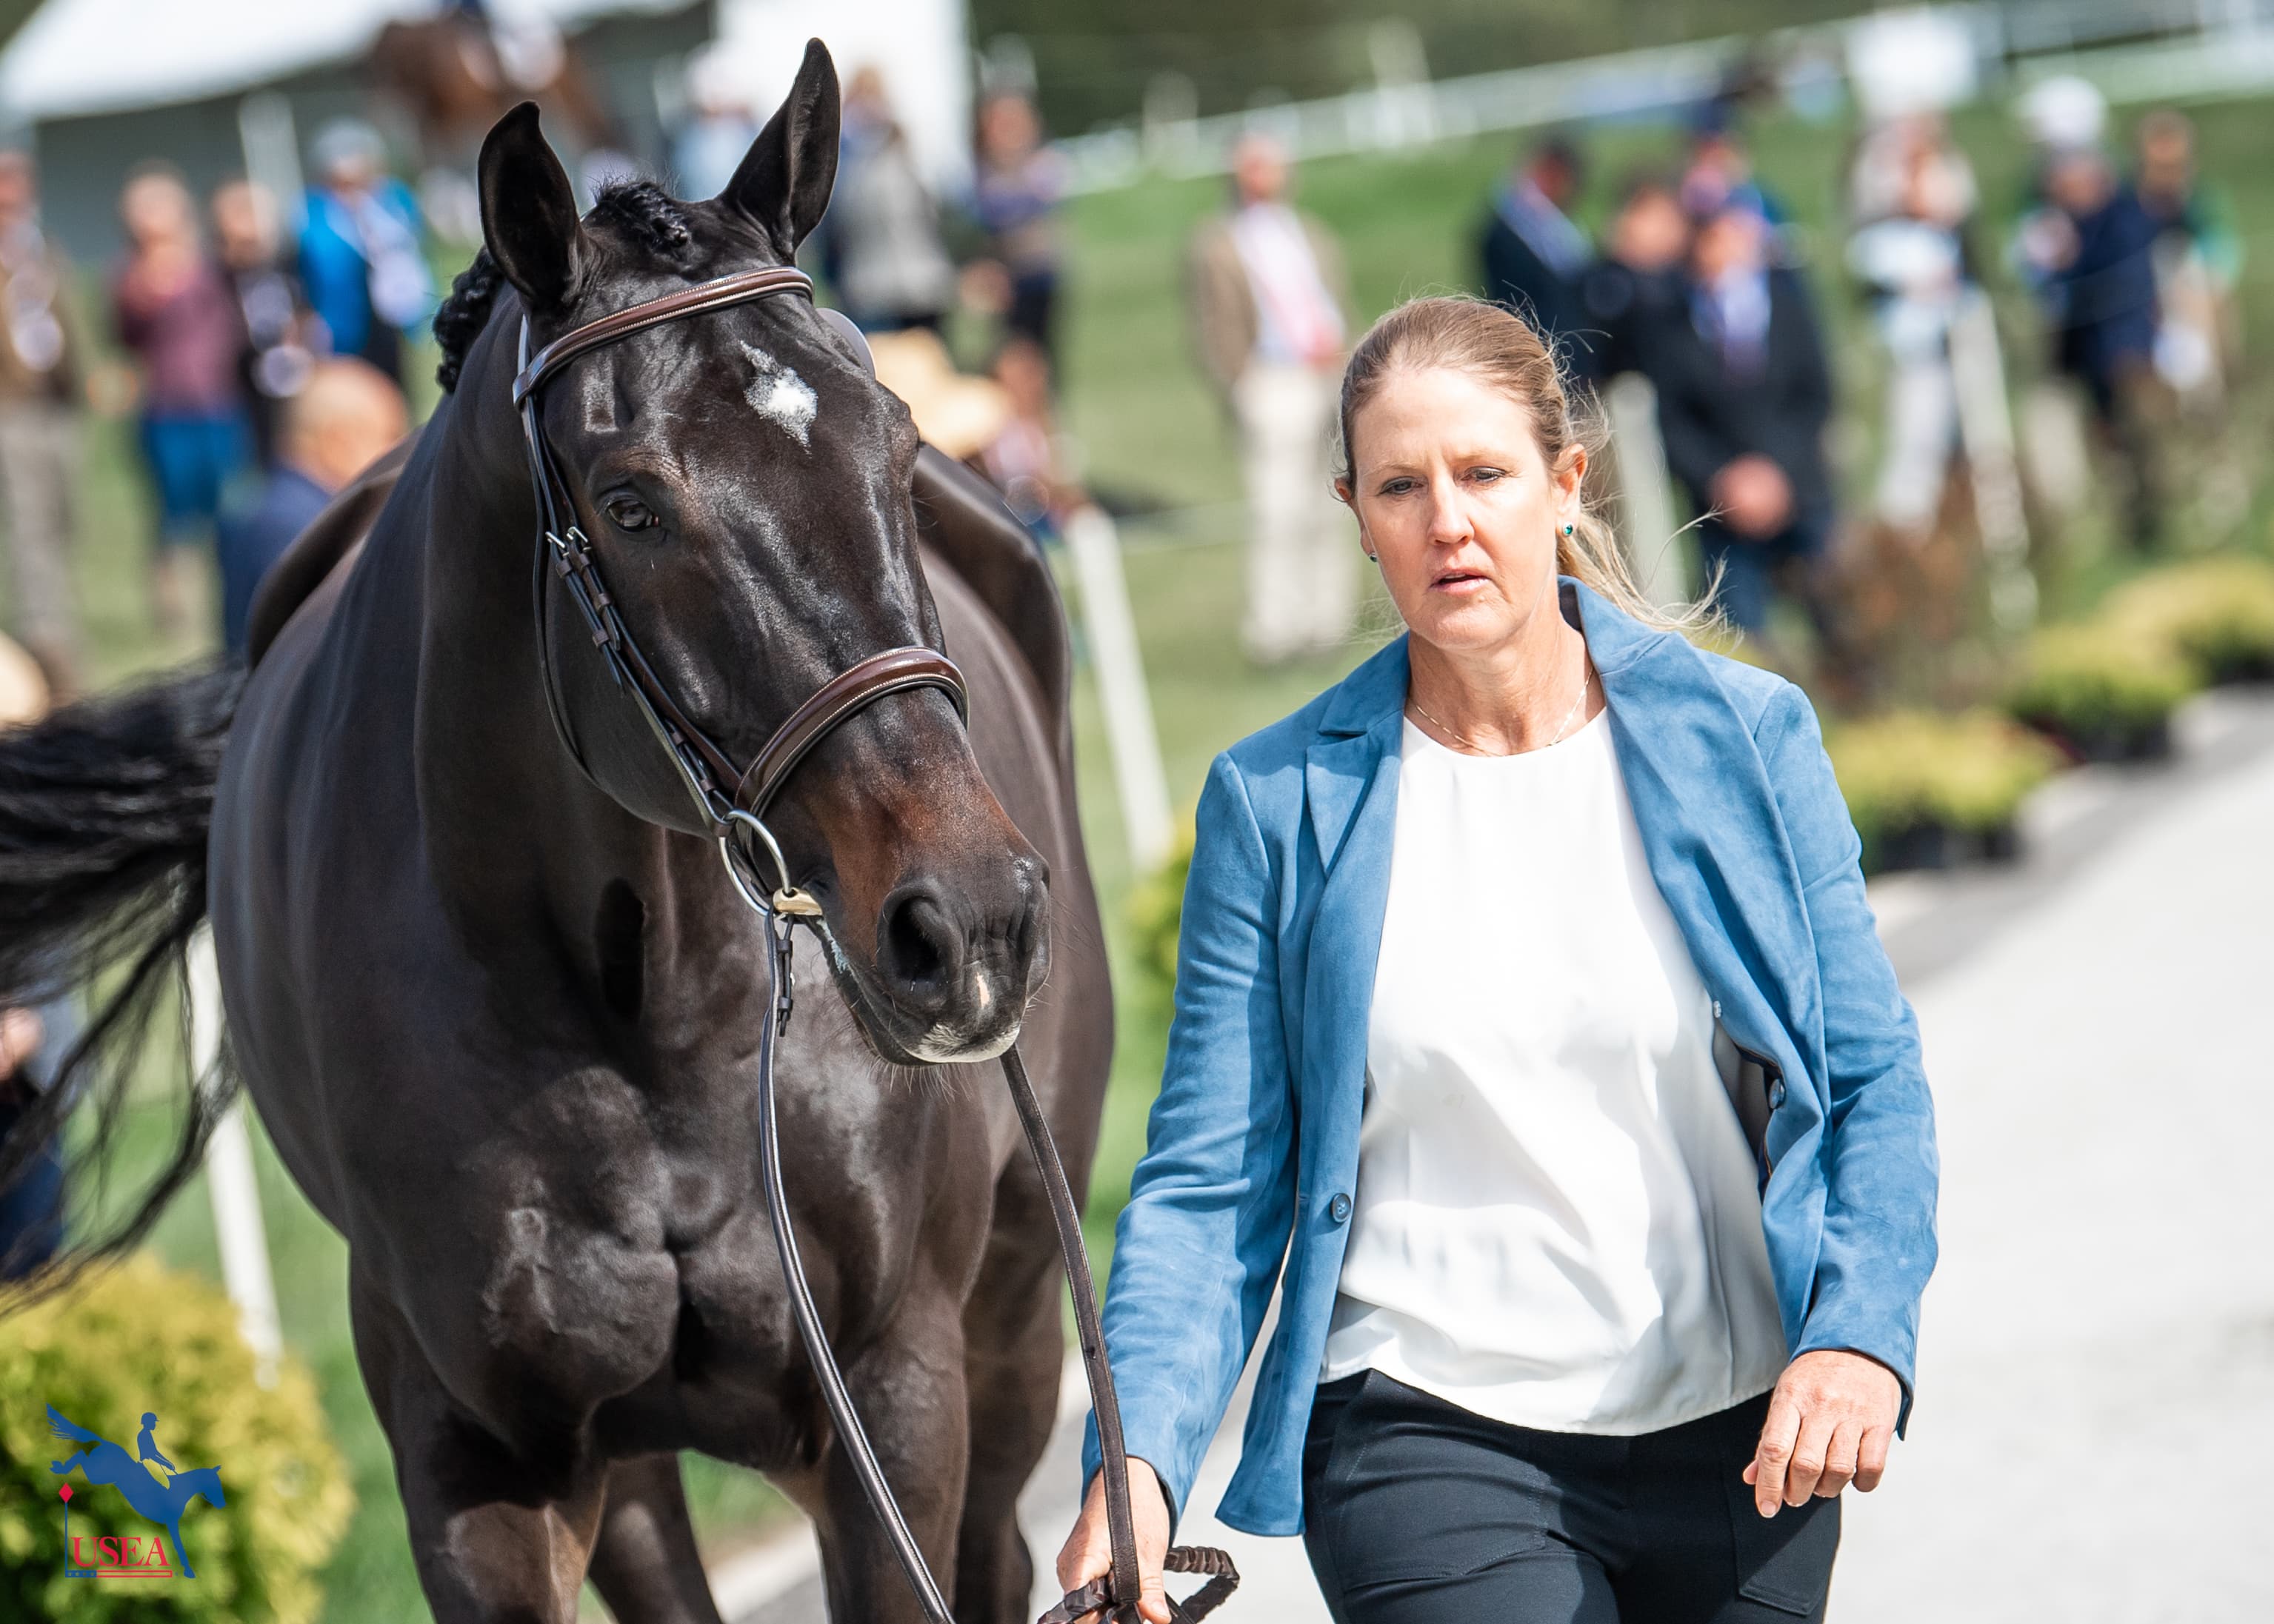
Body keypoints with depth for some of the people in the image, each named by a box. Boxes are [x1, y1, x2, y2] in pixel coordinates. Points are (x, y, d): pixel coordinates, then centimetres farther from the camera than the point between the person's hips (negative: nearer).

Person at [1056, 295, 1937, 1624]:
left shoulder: (1746, 736, 1)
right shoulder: (1277, 806, -1)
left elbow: (1872, 1078, 3)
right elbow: (1211, 1179, -2)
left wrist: (1861, 1335, -15)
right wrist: (1140, 1459, -17)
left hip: (1740, 1446, 2)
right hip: (1428, 1447, -2)